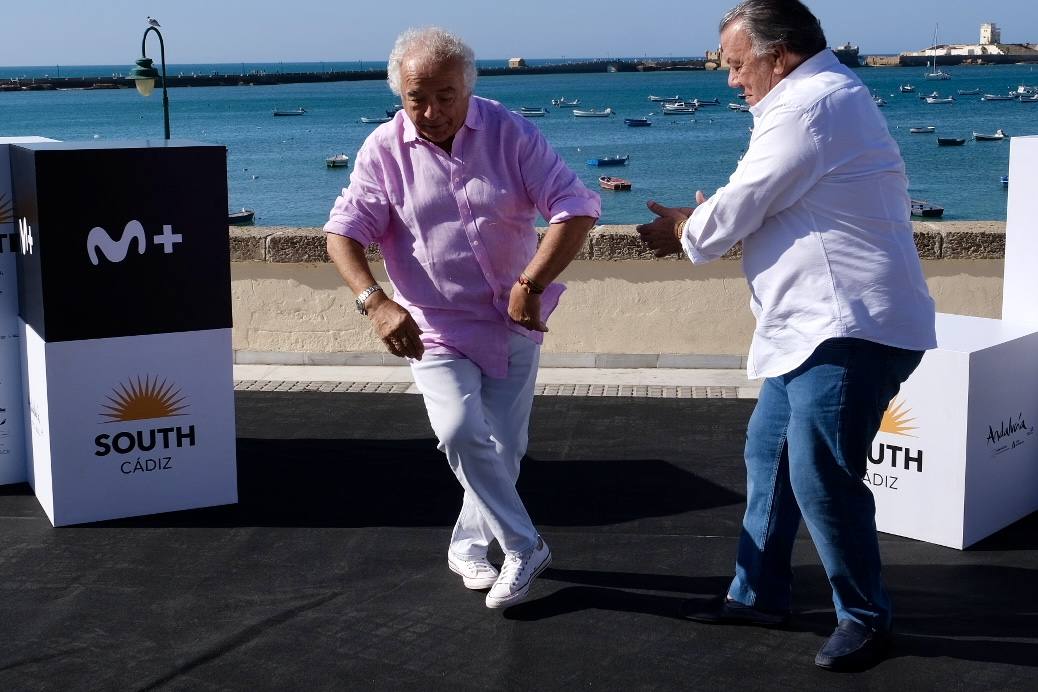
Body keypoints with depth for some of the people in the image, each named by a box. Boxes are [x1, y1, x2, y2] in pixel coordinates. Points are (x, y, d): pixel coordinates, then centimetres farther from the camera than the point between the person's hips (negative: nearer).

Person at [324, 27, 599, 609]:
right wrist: (375, 301, -25)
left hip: (514, 327, 1)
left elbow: (577, 207, -13)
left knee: (503, 451, 8)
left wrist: (532, 284, -23)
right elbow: (344, 231, -8)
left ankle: (468, 547, 33)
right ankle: (524, 548, -5)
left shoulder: (510, 133, -8)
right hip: (436, 331, -1)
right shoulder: (385, 150, -7)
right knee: (462, 434, -22)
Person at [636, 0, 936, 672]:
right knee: (769, 450, 15)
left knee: (821, 477, -6)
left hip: (850, 328, -11)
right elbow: (768, 206, 22)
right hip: (819, 324, 11)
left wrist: (684, 232, 6)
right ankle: (759, 593, 26)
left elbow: (735, 213, -12)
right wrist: (702, 221, 10)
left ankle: (866, 616, 11)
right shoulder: (826, 95, 18)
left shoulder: (808, 106, -17)